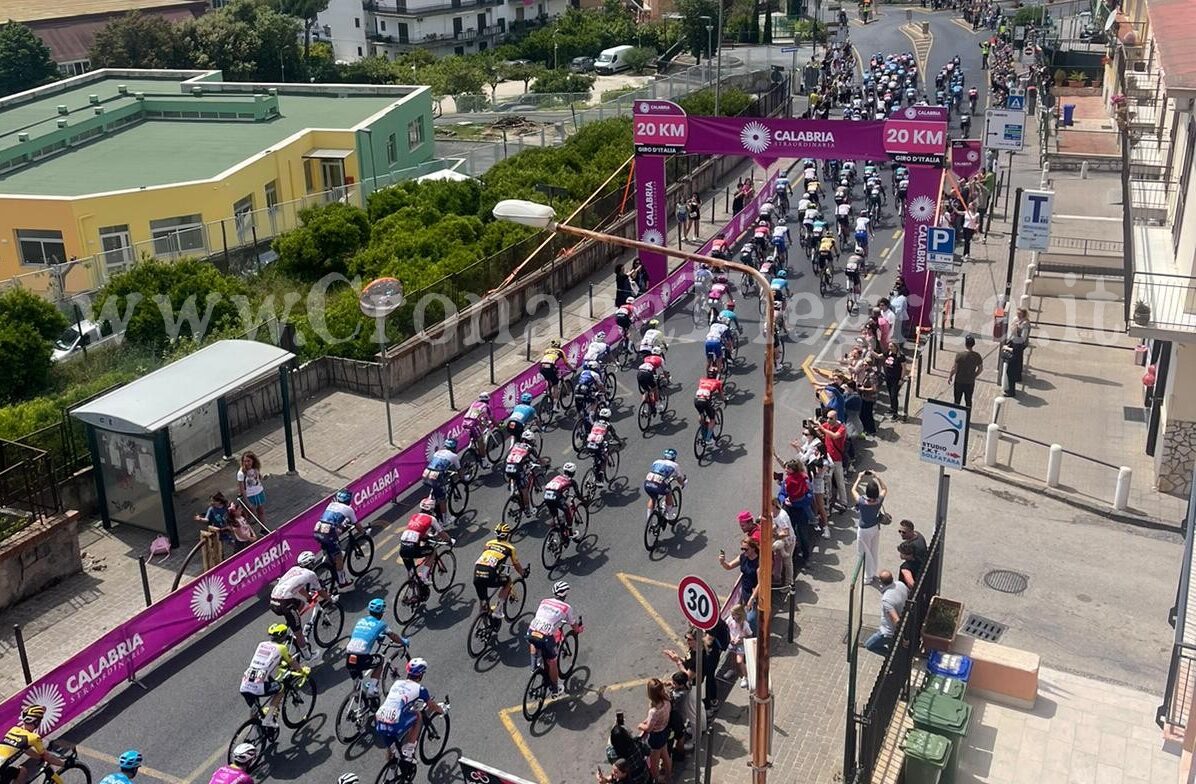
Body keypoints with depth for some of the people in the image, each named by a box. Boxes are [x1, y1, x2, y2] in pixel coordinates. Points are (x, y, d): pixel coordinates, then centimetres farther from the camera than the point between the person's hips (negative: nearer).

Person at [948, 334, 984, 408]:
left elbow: (954, 368, -15)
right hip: (970, 383, 3)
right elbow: (980, 368, 3)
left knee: (957, 400, 11)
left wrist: (950, 377, 1)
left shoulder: (960, 355, -19)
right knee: (968, 400, 17)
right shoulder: (977, 356, -8)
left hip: (959, 381, -3)